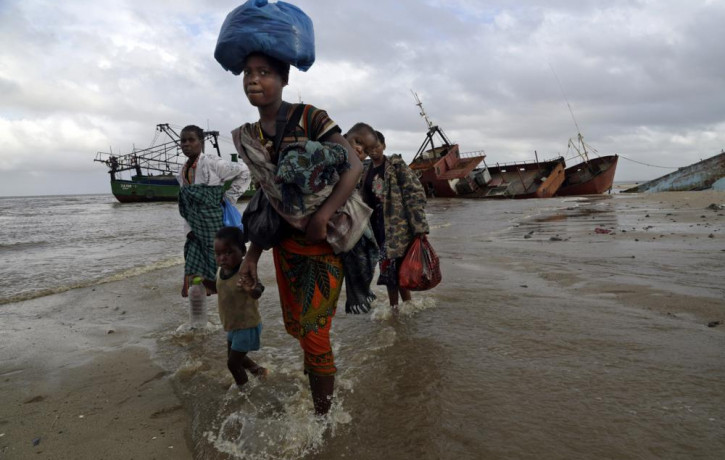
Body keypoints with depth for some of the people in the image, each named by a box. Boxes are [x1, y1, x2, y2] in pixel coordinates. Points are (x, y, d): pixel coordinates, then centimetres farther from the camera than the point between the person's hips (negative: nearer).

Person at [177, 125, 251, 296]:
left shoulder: (212, 163, -12)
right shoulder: (182, 171, 10)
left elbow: (243, 172, -7)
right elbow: (186, 205, 16)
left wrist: (229, 197, -7)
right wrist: (188, 229, 7)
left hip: (216, 228, -7)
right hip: (196, 232, 7)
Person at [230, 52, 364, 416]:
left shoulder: (309, 118, -11)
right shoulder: (249, 138, 6)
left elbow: (354, 166, -17)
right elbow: (267, 201, 9)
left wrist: (321, 218, -25)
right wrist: (253, 255, 6)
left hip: (323, 245, -6)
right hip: (285, 244, 6)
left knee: (314, 334, -4)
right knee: (294, 326, 19)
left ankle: (323, 412, 17)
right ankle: (316, 379, 47)